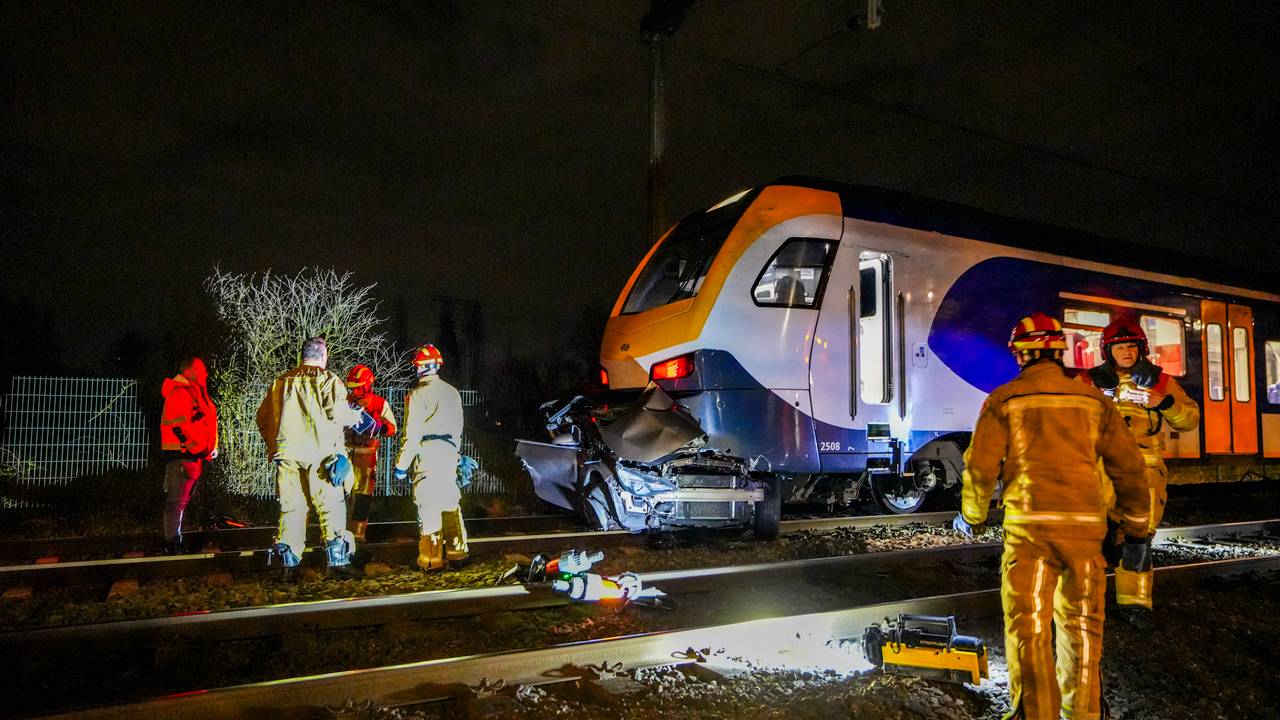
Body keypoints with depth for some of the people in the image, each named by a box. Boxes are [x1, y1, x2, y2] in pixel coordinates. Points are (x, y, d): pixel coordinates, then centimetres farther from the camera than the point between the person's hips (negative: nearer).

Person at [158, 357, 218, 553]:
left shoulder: (197, 393, 19)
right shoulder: (179, 394, -13)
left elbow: (205, 423, 24)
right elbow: (179, 427, -20)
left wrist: (212, 448, 14)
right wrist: (192, 450, -20)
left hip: (195, 455, 10)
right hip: (182, 456, -10)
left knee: (182, 500, 16)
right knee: (177, 499, -5)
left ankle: (175, 540, 26)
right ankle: (172, 543, 0)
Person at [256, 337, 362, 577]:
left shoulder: (280, 382, 16)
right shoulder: (328, 380, 0)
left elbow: (262, 417, 17)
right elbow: (337, 412, -12)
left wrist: (273, 445, 27)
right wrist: (355, 416, 7)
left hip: (286, 453, 4)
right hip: (319, 453, -4)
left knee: (290, 506, 9)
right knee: (330, 506, 0)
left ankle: (289, 563, 9)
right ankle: (338, 560, -4)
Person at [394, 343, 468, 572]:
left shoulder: (418, 394, -6)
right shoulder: (453, 393, 15)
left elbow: (412, 433, -11)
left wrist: (402, 464, -7)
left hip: (427, 451, -6)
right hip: (450, 451, 6)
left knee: (428, 504, -3)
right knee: (450, 502, 13)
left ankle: (432, 559, -2)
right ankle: (456, 554, 16)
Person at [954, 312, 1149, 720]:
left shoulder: (1004, 400, 2)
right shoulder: (1092, 400, 11)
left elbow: (981, 467, -2)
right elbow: (1128, 468, 9)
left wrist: (971, 517, 14)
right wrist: (1137, 531, 16)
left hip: (1029, 525, -3)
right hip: (1085, 524, 4)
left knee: (1028, 625, 3)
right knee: (1081, 624, 16)